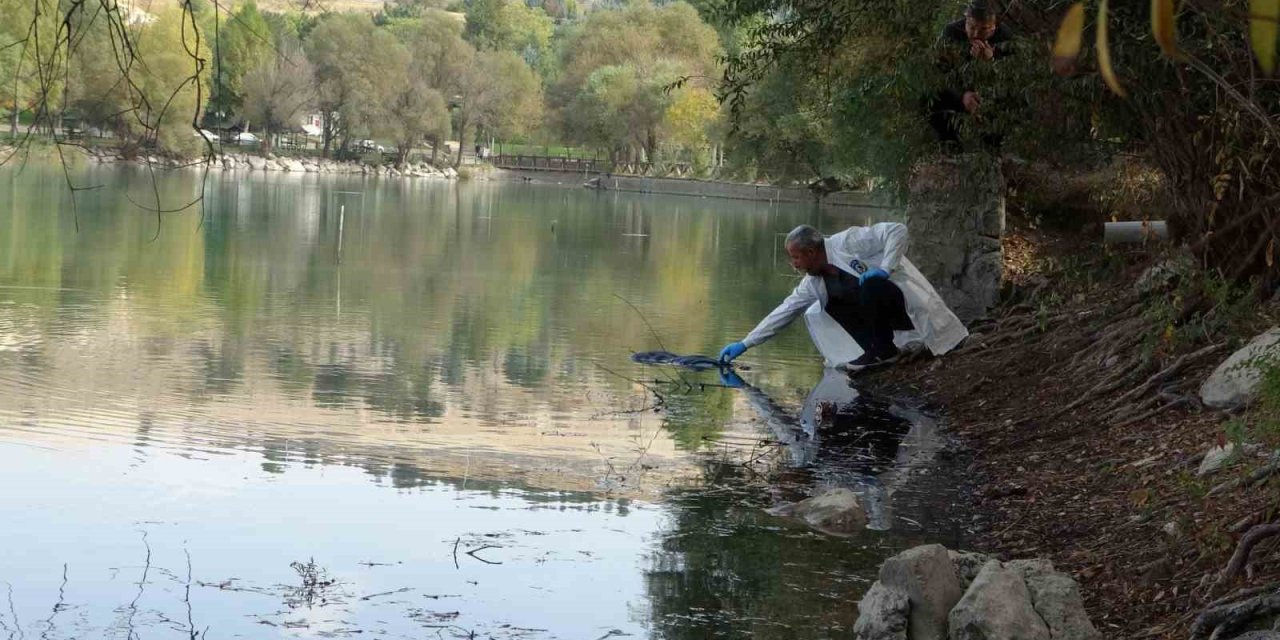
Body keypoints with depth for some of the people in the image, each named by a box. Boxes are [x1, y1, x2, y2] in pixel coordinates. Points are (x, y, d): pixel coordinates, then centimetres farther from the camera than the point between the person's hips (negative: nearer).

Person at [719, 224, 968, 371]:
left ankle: (883, 349, -18)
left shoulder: (848, 243, -18)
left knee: (870, 285, -35)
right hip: (885, 313, 8)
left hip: (908, 302, -8)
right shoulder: (813, 282, 4)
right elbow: (785, 312, 6)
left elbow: (897, 230, -20)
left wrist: (885, 269, -26)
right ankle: (878, 350, -5)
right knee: (816, 313, -1)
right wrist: (744, 344, 4)